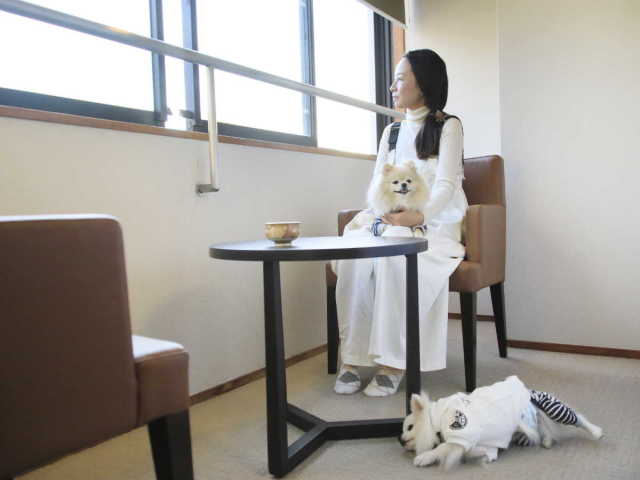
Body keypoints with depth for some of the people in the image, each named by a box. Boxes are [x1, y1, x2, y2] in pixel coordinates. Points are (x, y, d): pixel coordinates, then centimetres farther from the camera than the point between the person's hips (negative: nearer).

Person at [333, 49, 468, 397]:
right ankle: (352, 358, -25)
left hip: (434, 223, -4)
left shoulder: (448, 126, 3)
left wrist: (418, 216, -30)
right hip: (391, 222, 5)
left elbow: (445, 185, -10)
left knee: (393, 256, -36)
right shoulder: (391, 131, 20)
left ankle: (393, 362, -29)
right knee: (354, 254, -28)